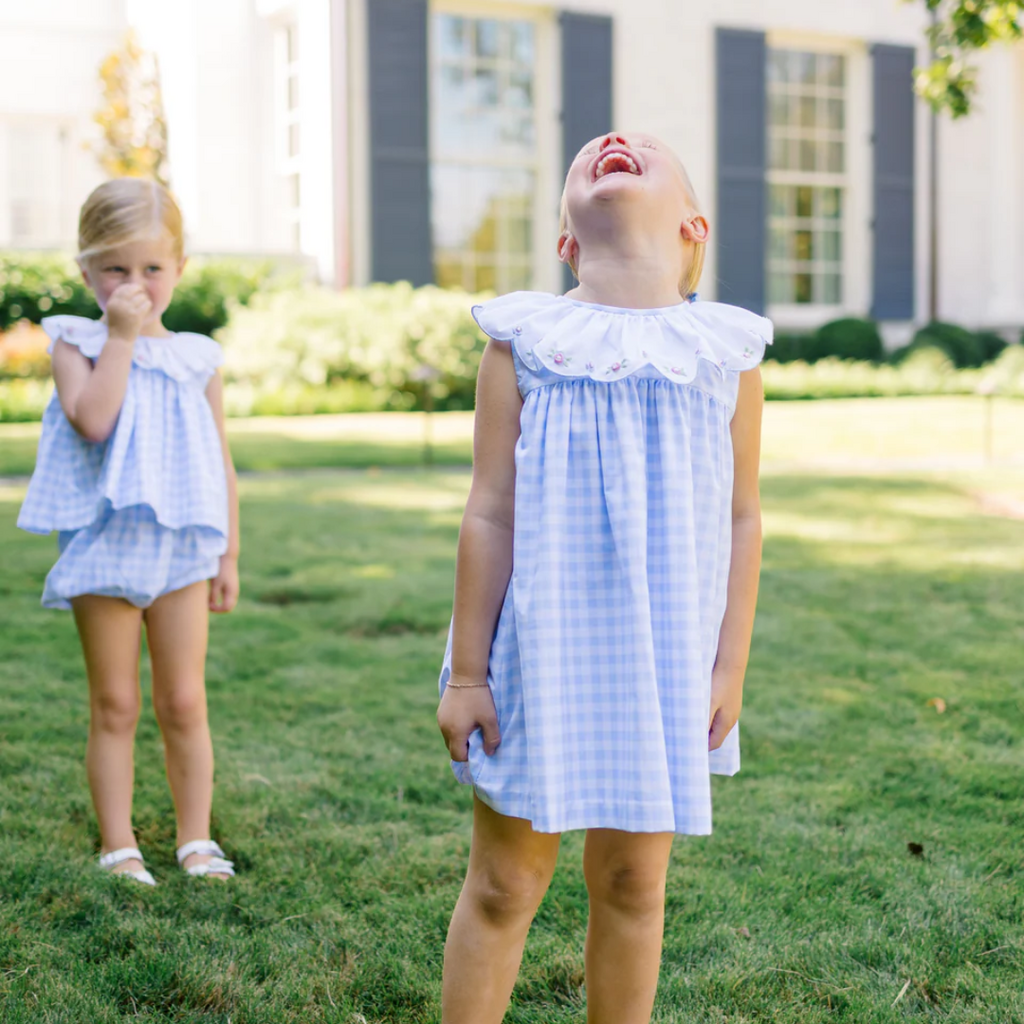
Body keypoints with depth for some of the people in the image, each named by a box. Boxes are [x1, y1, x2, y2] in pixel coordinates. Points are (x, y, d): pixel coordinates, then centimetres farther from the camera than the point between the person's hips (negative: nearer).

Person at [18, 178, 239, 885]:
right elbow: (92, 420, -20)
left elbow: (221, 462, 11)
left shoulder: (197, 358, 7)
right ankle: (119, 847, 15)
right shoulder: (76, 344, -1)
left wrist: (229, 555, 9)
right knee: (115, 705, 6)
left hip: (181, 548, 2)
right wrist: (121, 338, -15)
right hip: (104, 548, -2)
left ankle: (196, 841, 18)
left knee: (184, 703, 5)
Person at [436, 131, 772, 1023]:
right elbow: (490, 514, -3)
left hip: (665, 656, 2)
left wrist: (731, 664, 1)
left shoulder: (728, 350, 1)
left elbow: (741, 518, 4)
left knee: (633, 883, 12)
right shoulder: (525, 340, -3)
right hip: (540, 648, -1)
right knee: (504, 882, 8)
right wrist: (467, 671, -4)